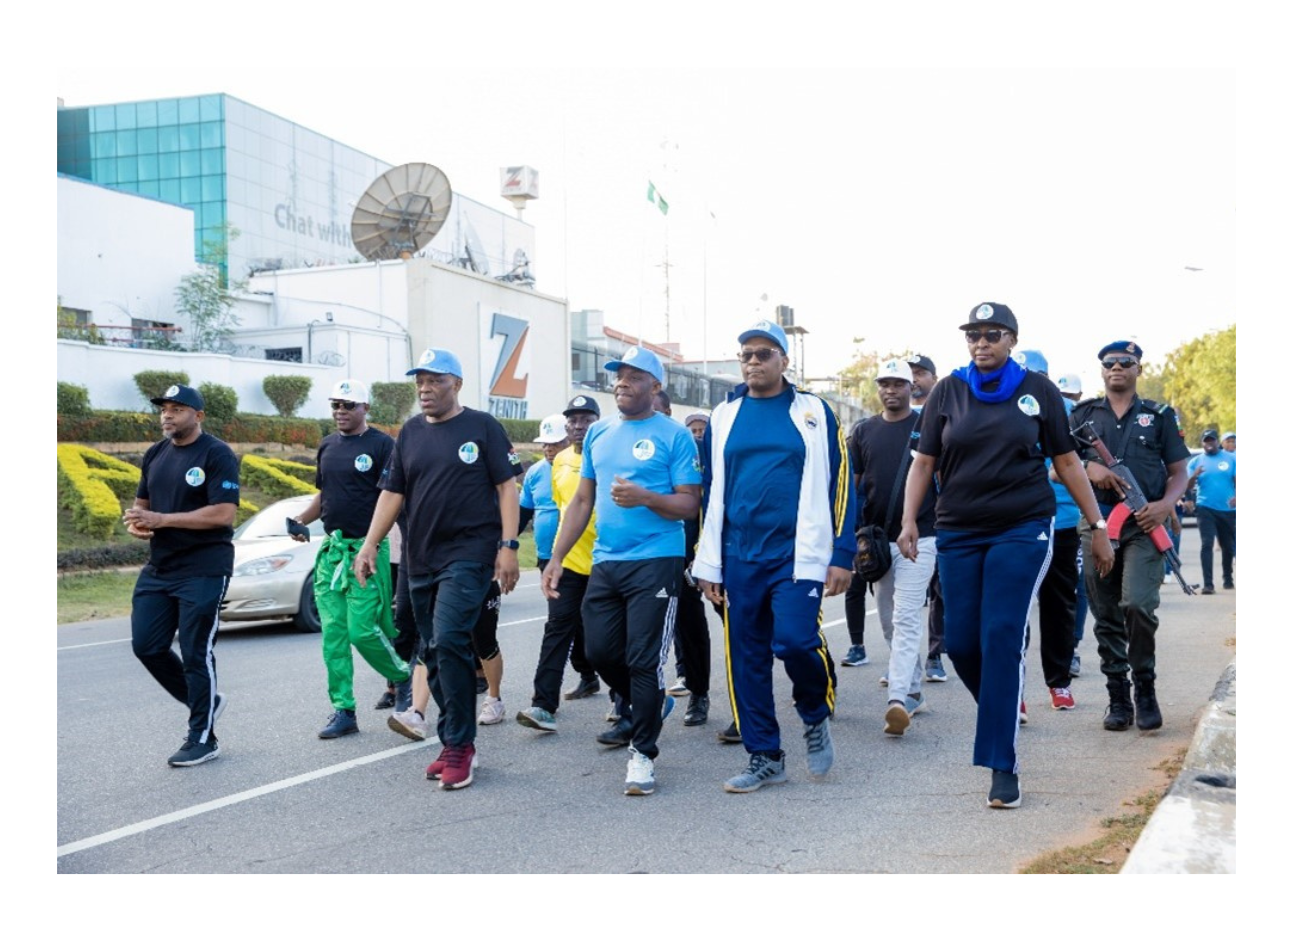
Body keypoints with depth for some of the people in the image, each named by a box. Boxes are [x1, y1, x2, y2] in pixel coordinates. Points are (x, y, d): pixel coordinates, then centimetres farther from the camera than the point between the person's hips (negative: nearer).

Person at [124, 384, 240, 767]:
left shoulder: (217, 455, -11)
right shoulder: (155, 455, 12)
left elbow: (224, 513, -20)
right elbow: (143, 502, 22)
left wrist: (161, 519, -22)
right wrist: (137, 521, -4)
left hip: (204, 570, -7)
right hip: (158, 568, 8)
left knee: (196, 654, -2)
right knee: (146, 646, 6)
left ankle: (203, 738, 11)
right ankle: (204, 702, 27)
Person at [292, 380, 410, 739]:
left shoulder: (382, 445, -6)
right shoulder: (327, 446, 16)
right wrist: (300, 521, 8)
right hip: (331, 549, 7)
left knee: (362, 630, -9)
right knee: (333, 635, 3)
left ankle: (403, 677, 17)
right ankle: (343, 710, 9)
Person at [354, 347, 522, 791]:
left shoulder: (482, 427, -1)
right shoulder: (410, 433, 14)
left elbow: (506, 487, -3)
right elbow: (392, 492, 15)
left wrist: (508, 546, -12)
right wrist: (370, 545, 5)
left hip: (469, 554, -6)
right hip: (421, 559, 6)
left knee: (449, 641, -19)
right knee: (434, 654, 8)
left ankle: (459, 745, -10)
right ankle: (454, 745, 18)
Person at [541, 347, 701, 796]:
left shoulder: (674, 435, -4)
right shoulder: (598, 433, 13)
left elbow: (690, 504, -7)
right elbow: (582, 500, 16)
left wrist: (644, 497, -25)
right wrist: (556, 558, 9)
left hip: (655, 562, -6)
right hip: (605, 562, 6)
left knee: (645, 659, -4)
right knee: (601, 651, 10)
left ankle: (642, 753, 8)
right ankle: (644, 708, 38)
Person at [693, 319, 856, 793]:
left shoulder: (813, 412, 3)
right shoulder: (723, 418, 11)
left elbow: (840, 484, 2)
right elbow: (711, 493, 14)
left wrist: (842, 555, -4)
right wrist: (708, 564, 11)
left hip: (797, 554, -3)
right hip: (740, 558, 4)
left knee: (796, 640, -17)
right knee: (747, 657, 4)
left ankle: (816, 716, 14)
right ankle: (764, 757, 17)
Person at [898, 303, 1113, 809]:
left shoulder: (1038, 390, 3)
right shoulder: (948, 391, 6)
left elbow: (1067, 462, 7)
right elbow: (924, 461, 4)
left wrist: (1098, 526, 6)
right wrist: (909, 520, -9)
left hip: (1022, 530, -2)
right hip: (959, 533, 3)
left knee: (1002, 640, -11)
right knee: (961, 644, 2)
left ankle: (1003, 767, -4)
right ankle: (1004, 709, 33)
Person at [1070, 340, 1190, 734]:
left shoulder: (1158, 416, 12)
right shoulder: (1084, 415, 14)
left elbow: (1179, 471, 11)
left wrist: (1165, 504, -9)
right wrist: (1088, 468, -10)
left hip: (1143, 525, -2)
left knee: (1138, 604, -18)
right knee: (1106, 617, 4)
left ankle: (1145, 688, 1)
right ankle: (1118, 697, 14)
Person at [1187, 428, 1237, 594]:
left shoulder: (1230, 458, 4)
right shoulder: (1196, 461, 5)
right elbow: (1187, 486, -1)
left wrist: (1236, 497, -18)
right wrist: (1194, 476, -23)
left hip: (1228, 509, 1)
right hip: (1206, 508, -1)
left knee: (1228, 546, 14)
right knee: (1206, 544, -13)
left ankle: (1227, 579, 34)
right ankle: (1208, 584, -14)